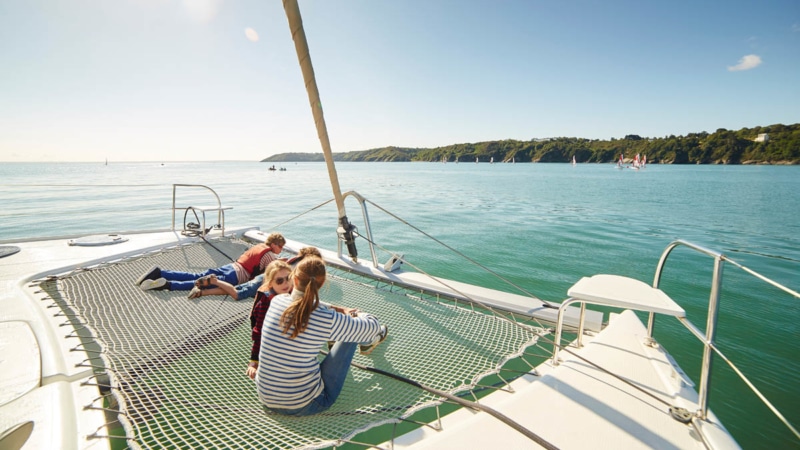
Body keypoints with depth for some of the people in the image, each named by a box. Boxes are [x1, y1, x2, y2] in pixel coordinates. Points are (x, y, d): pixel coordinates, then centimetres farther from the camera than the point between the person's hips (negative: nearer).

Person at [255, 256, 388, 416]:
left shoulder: (276, 301, -12)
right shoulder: (327, 320, -25)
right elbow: (373, 325, -8)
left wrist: (340, 310, 19)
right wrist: (358, 315, 14)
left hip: (266, 398, 5)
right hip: (304, 406, -5)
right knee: (352, 334, 7)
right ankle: (369, 341, 42)